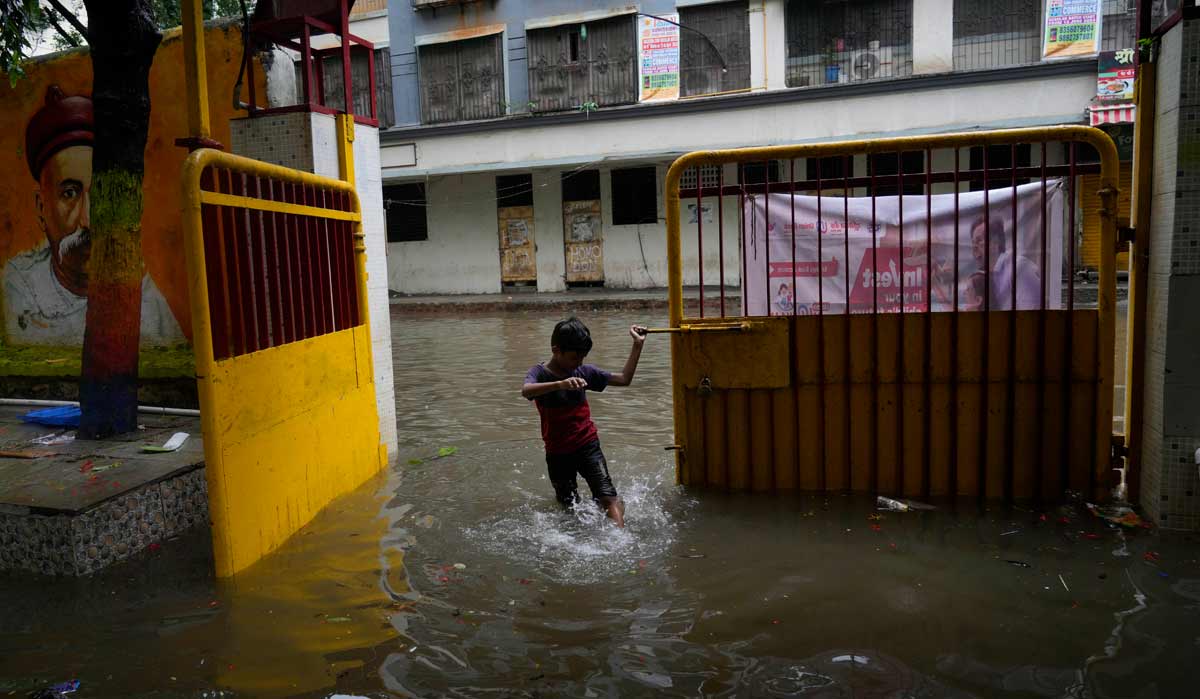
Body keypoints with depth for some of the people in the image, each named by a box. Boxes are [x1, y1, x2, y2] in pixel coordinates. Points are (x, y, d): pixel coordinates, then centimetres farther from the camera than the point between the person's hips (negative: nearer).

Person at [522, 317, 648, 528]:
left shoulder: (584, 372, 0)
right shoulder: (540, 373, -12)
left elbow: (624, 379, 7)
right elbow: (526, 391, -37)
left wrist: (637, 345, 0)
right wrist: (560, 384, -55)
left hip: (588, 445, 2)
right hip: (558, 453, -2)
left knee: (608, 497, -15)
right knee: (570, 507, 12)